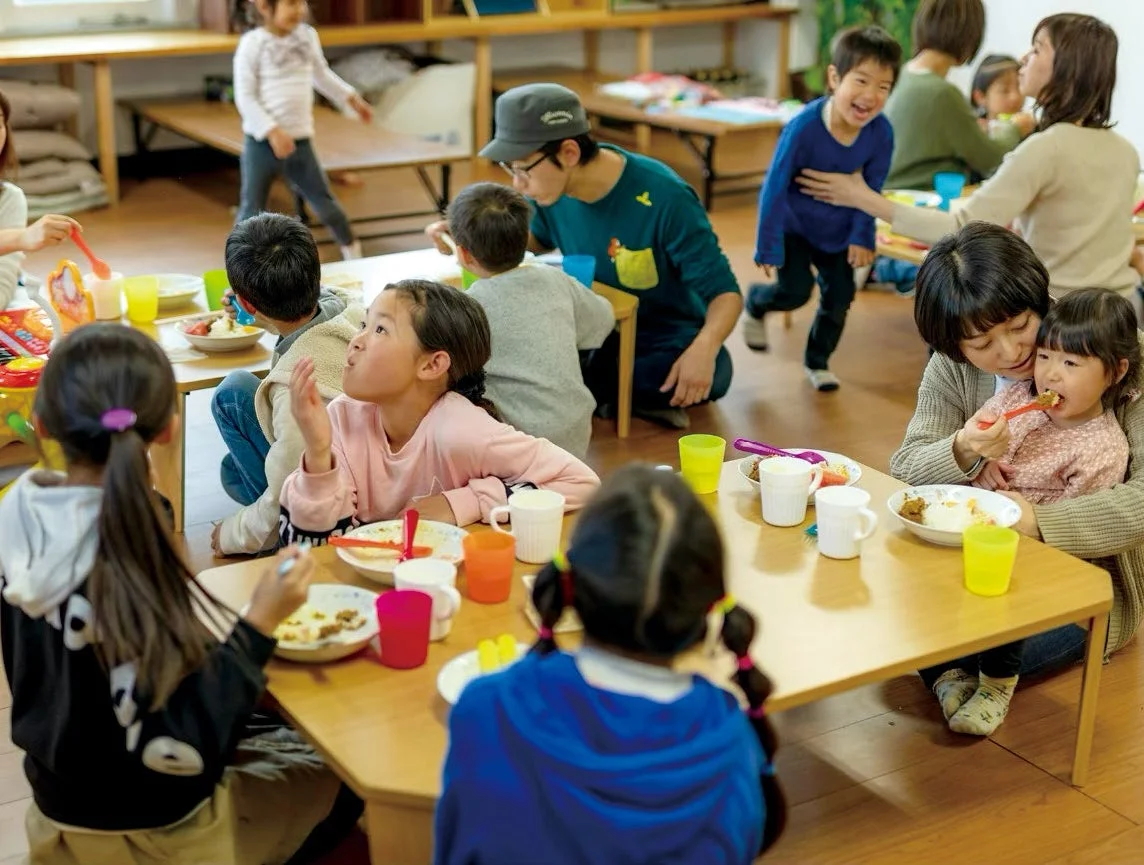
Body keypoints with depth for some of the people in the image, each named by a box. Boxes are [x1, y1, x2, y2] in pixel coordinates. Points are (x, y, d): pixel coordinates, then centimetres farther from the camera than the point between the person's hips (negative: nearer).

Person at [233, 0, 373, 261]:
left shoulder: (308, 35, 3)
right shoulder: (253, 43, -13)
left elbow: (321, 75, 22)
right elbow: (244, 97, -13)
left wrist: (353, 98, 23)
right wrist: (273, 132, -21)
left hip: (301, 142, 4)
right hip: (262, 142, -4)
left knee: (324, 201, 12)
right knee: (252, 209, 3)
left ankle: (351, 248, 31)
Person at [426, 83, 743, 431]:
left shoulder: (664, 198, -26)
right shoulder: (551, 187, -9)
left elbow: (725, 292, -22)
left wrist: (704, 347, -44)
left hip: (665, 339, -5)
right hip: (592, 330, 5)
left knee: (711, 373, -37)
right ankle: (641, 398, -13)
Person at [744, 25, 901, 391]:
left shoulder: (881, 132, -24)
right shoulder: (804, 127, -34)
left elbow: (870, 190, -7)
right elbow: (774, 188, -25)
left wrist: (861, 237, -8)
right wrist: (769, 248, -21)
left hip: (837, 230, 4)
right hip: (793, 223, -4)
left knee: (840, 295, 5)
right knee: (796, 289, -12)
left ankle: (817, 361, 30)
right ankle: (754, 305, 25)